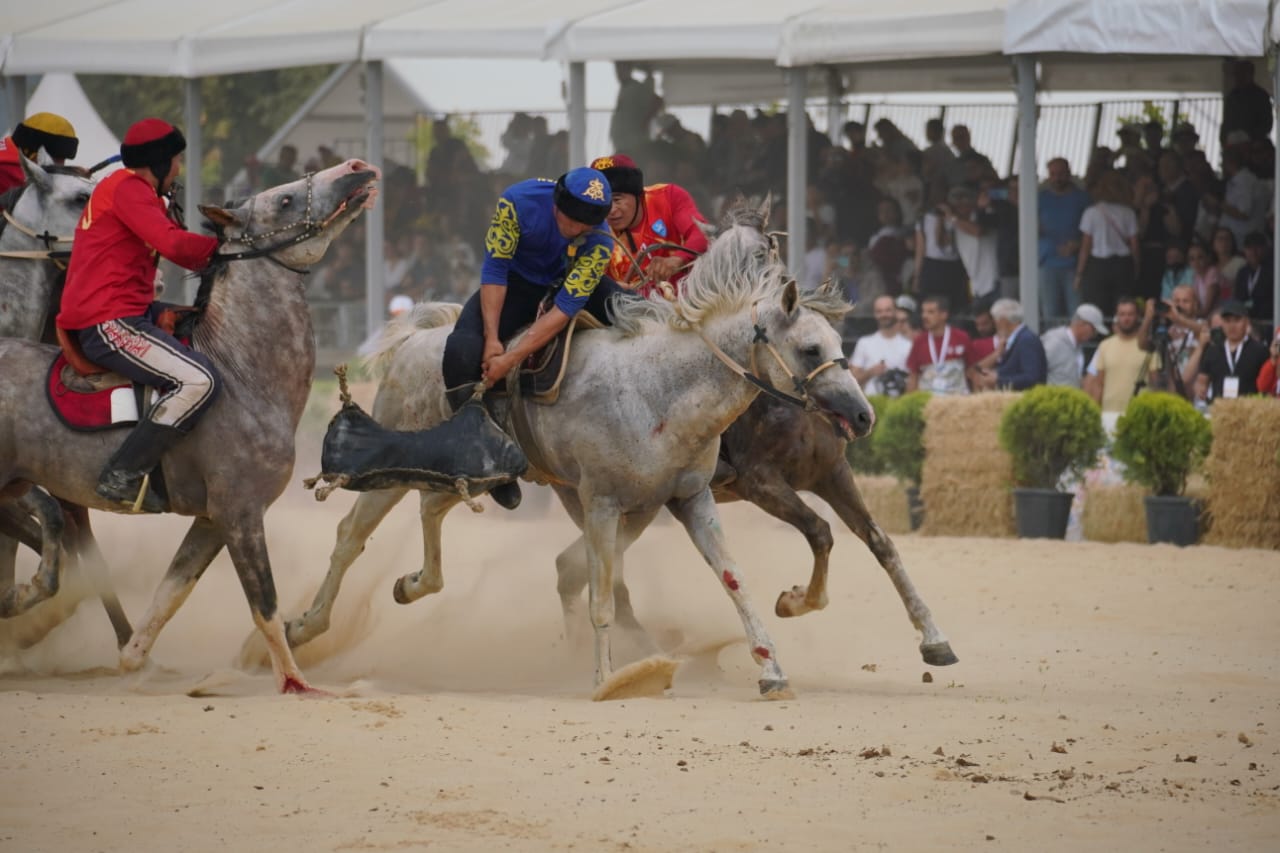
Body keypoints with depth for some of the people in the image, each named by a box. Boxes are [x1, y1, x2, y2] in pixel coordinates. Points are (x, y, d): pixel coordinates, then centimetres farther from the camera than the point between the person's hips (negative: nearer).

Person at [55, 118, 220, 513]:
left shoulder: (123, 189, 24)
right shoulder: (129, 189, -10)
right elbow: (173, 244, -21)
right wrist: (220, 247, -7)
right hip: (109, 324, -11)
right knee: (199, 381, -24)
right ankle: (123, 476, -23)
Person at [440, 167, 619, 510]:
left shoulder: (600, 242, -29)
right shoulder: (518, 202, -30)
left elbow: (566, 308, -30)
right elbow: (494, 269, -22)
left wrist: (511, 359, -34)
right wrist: (492, 339, -28)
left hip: (567, 285, 1)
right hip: (517, 285, -1)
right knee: (462, 350, -28)